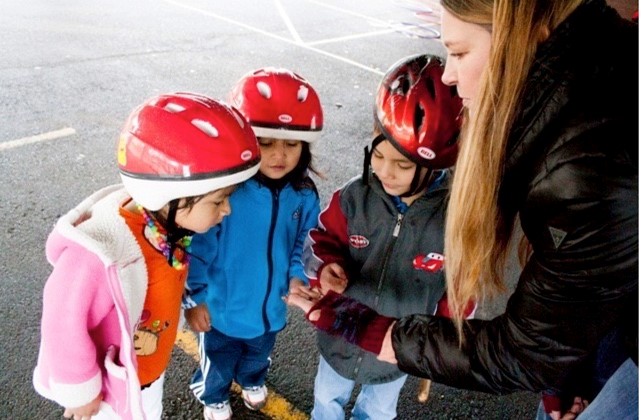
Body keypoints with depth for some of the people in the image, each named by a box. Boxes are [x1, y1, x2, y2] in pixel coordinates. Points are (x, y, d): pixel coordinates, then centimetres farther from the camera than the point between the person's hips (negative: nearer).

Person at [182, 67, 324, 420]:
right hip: (222, 310, -4)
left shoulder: (303, 195, -17)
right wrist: (194, 298, -15)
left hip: (271, 308, 4)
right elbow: (197, 249, -21)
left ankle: (252, 381, 70)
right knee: (218, 365, 28)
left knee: (258, 356, 36)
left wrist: (296, 276, -17)